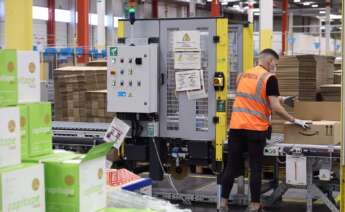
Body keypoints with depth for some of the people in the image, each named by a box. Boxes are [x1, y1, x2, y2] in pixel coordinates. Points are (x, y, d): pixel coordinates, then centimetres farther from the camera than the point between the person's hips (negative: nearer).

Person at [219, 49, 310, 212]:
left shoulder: (242, 76, 15)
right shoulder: (269, 78, -5)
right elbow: (275, 107, -12)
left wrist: (279, 99, 34)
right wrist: (294, 120, -2)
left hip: (236, 127, 5)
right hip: (255, 129, -5)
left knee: (232, 166, 10)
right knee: (255, 168, 4)